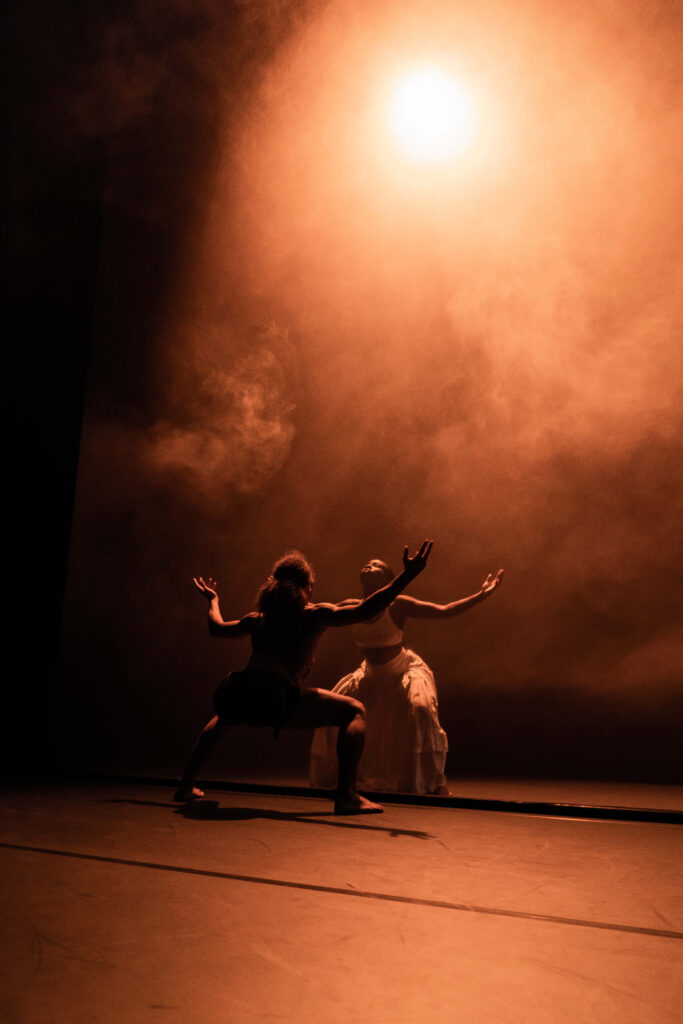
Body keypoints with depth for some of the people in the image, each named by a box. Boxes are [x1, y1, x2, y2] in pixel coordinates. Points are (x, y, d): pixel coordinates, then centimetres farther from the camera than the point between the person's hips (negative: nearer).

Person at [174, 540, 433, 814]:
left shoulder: (257, 619, 27)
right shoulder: (315, 615, 13)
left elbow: (217, 627, 43)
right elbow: (364, 611, 0)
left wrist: (213, 600, 63)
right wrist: (407, 575, -1)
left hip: (235, 696, 6)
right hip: (274, 696, -6)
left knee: (223, 716, 43)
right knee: (354, 711, 6)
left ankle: (187, 785, 40)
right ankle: (347, 796, -9)